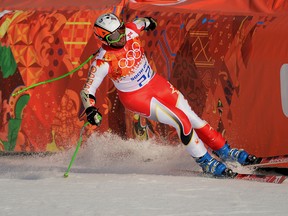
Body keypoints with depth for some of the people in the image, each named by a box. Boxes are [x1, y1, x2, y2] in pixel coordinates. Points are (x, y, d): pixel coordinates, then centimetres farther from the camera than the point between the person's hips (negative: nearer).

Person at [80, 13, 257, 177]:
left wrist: (147, 22, 34)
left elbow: (139, 22, 11)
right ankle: (205, 162, 2)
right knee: (182, 121, -16)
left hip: (155, 82, 6)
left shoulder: (130, 31, -15)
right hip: (136, 97, -6)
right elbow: (87, 91, -28)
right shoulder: (103, 61, -29)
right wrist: (90, 110, -48)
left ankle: (225, 151, 22)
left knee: (192, 117, 6)